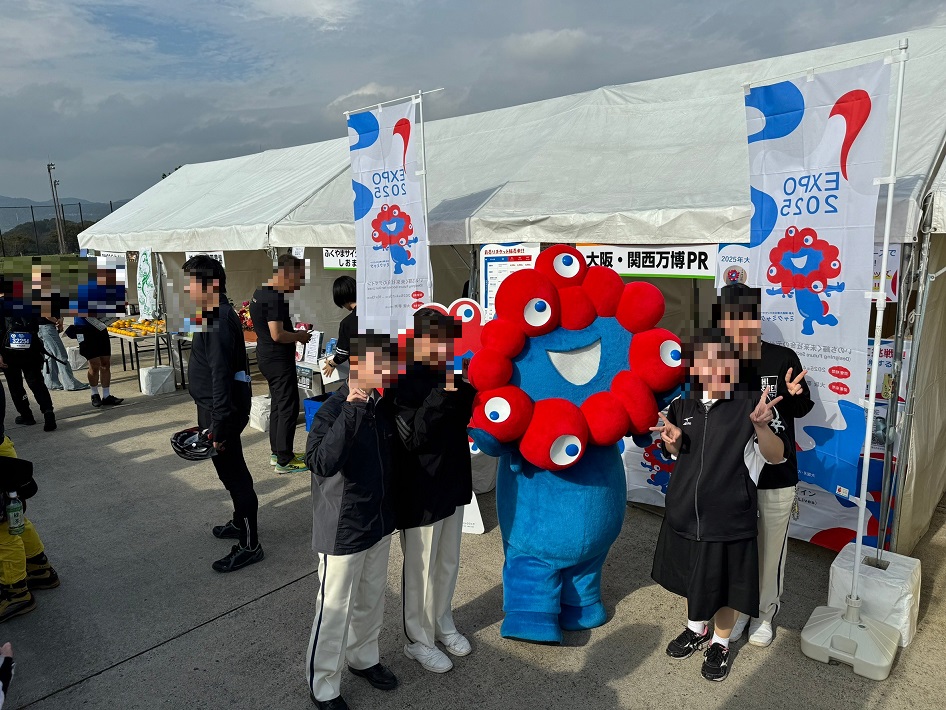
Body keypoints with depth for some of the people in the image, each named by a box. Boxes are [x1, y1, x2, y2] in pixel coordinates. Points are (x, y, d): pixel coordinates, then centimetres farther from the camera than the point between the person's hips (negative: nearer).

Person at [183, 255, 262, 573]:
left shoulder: (219, 320, -22)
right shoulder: (219, 314, 11)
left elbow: (221, 375, -25)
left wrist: (219, 425, -25)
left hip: (222, 409, -10)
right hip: (215, 406, 10)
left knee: (233, 473, -2)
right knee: (231, 470, 23)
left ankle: (249, 545, 9)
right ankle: (241, 522, 41)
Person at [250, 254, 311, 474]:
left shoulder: (260, 293, 11)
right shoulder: (275, 298, -21)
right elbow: (277, 335, -26)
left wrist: (295, 334, 13)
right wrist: (299, 337, -10)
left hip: (266, 357, 10)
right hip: (279, 360, -10)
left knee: (278, 405, 18)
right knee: (288, 408, -4)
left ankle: (277, 452, 27)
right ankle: (284, 461, 2)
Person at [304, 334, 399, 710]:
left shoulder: (384, 406, -2)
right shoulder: (333, 411, -23)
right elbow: (322, 463, -40)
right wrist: (351, 410, -42)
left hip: (379, 522, 7)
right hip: (343, 530, -7)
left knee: (371, 599, 24)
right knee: (335, 610, 10)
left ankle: (363, 657, 48)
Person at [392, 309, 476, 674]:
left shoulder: (445, 376, 0)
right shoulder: (405, 383, -21)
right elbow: (414, 437, -29)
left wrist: (466, 387, -6)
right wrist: (444, 393, -33)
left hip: (452, 482, 7)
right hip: (421, 492, -7)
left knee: (448, 562, 22)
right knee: (420, 568, 11)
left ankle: (442, 623, 44)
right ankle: (418, 640, 32)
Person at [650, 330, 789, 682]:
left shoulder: (747, 406, -15)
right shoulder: (682, 405, -3)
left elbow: (777, 456, -18)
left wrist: (761, 425, -37)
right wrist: (672, 441, -12)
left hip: (728, 518, -4)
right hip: (684, 513, 4)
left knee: (723, 586, 14)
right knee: (693, 579, 24)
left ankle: (720, 643, 40)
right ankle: (696, 629, 49)